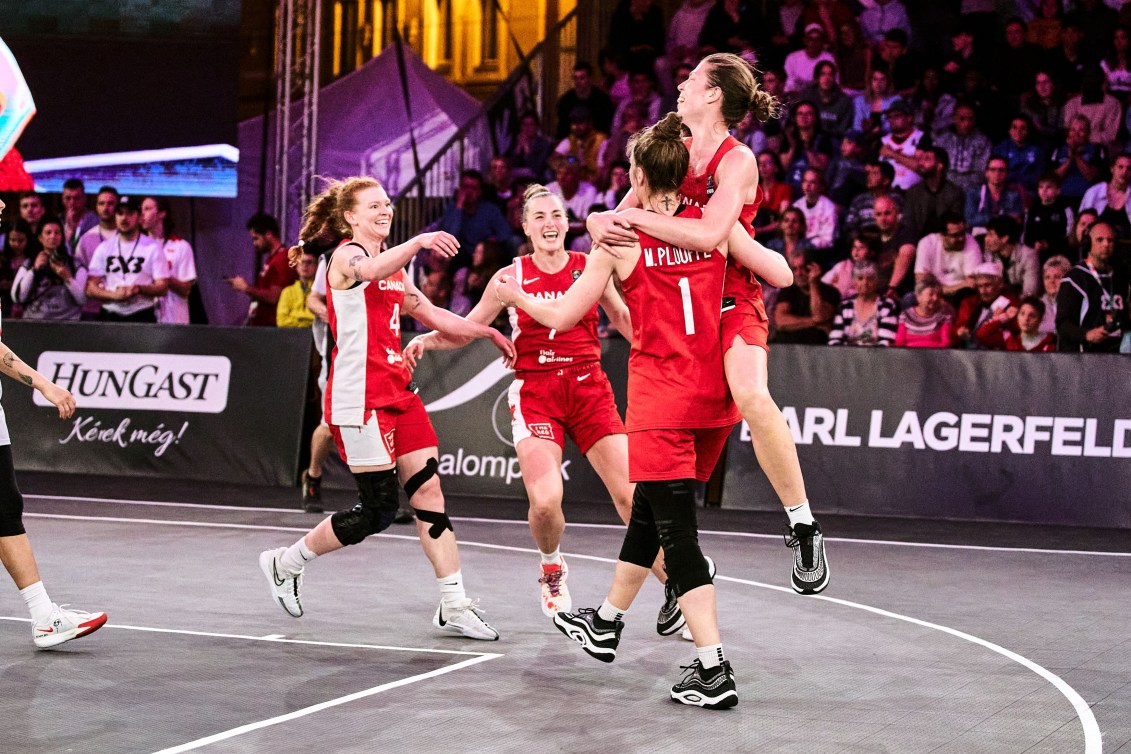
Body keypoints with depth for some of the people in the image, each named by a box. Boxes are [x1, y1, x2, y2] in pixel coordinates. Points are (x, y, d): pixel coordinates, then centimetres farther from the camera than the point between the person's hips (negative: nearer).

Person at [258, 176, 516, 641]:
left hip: (398, 393, 8)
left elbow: (431, 314, 28)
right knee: (378, 511, -6)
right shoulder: (346, 255, -8)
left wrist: (486, 331, 18)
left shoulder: (394, 268, 20)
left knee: (429, 492, -1)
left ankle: (454, 606, 1)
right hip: (359, 399, -8)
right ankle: (285, 563, 14)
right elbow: (370, 270, -33)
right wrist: (418, 242, -50)